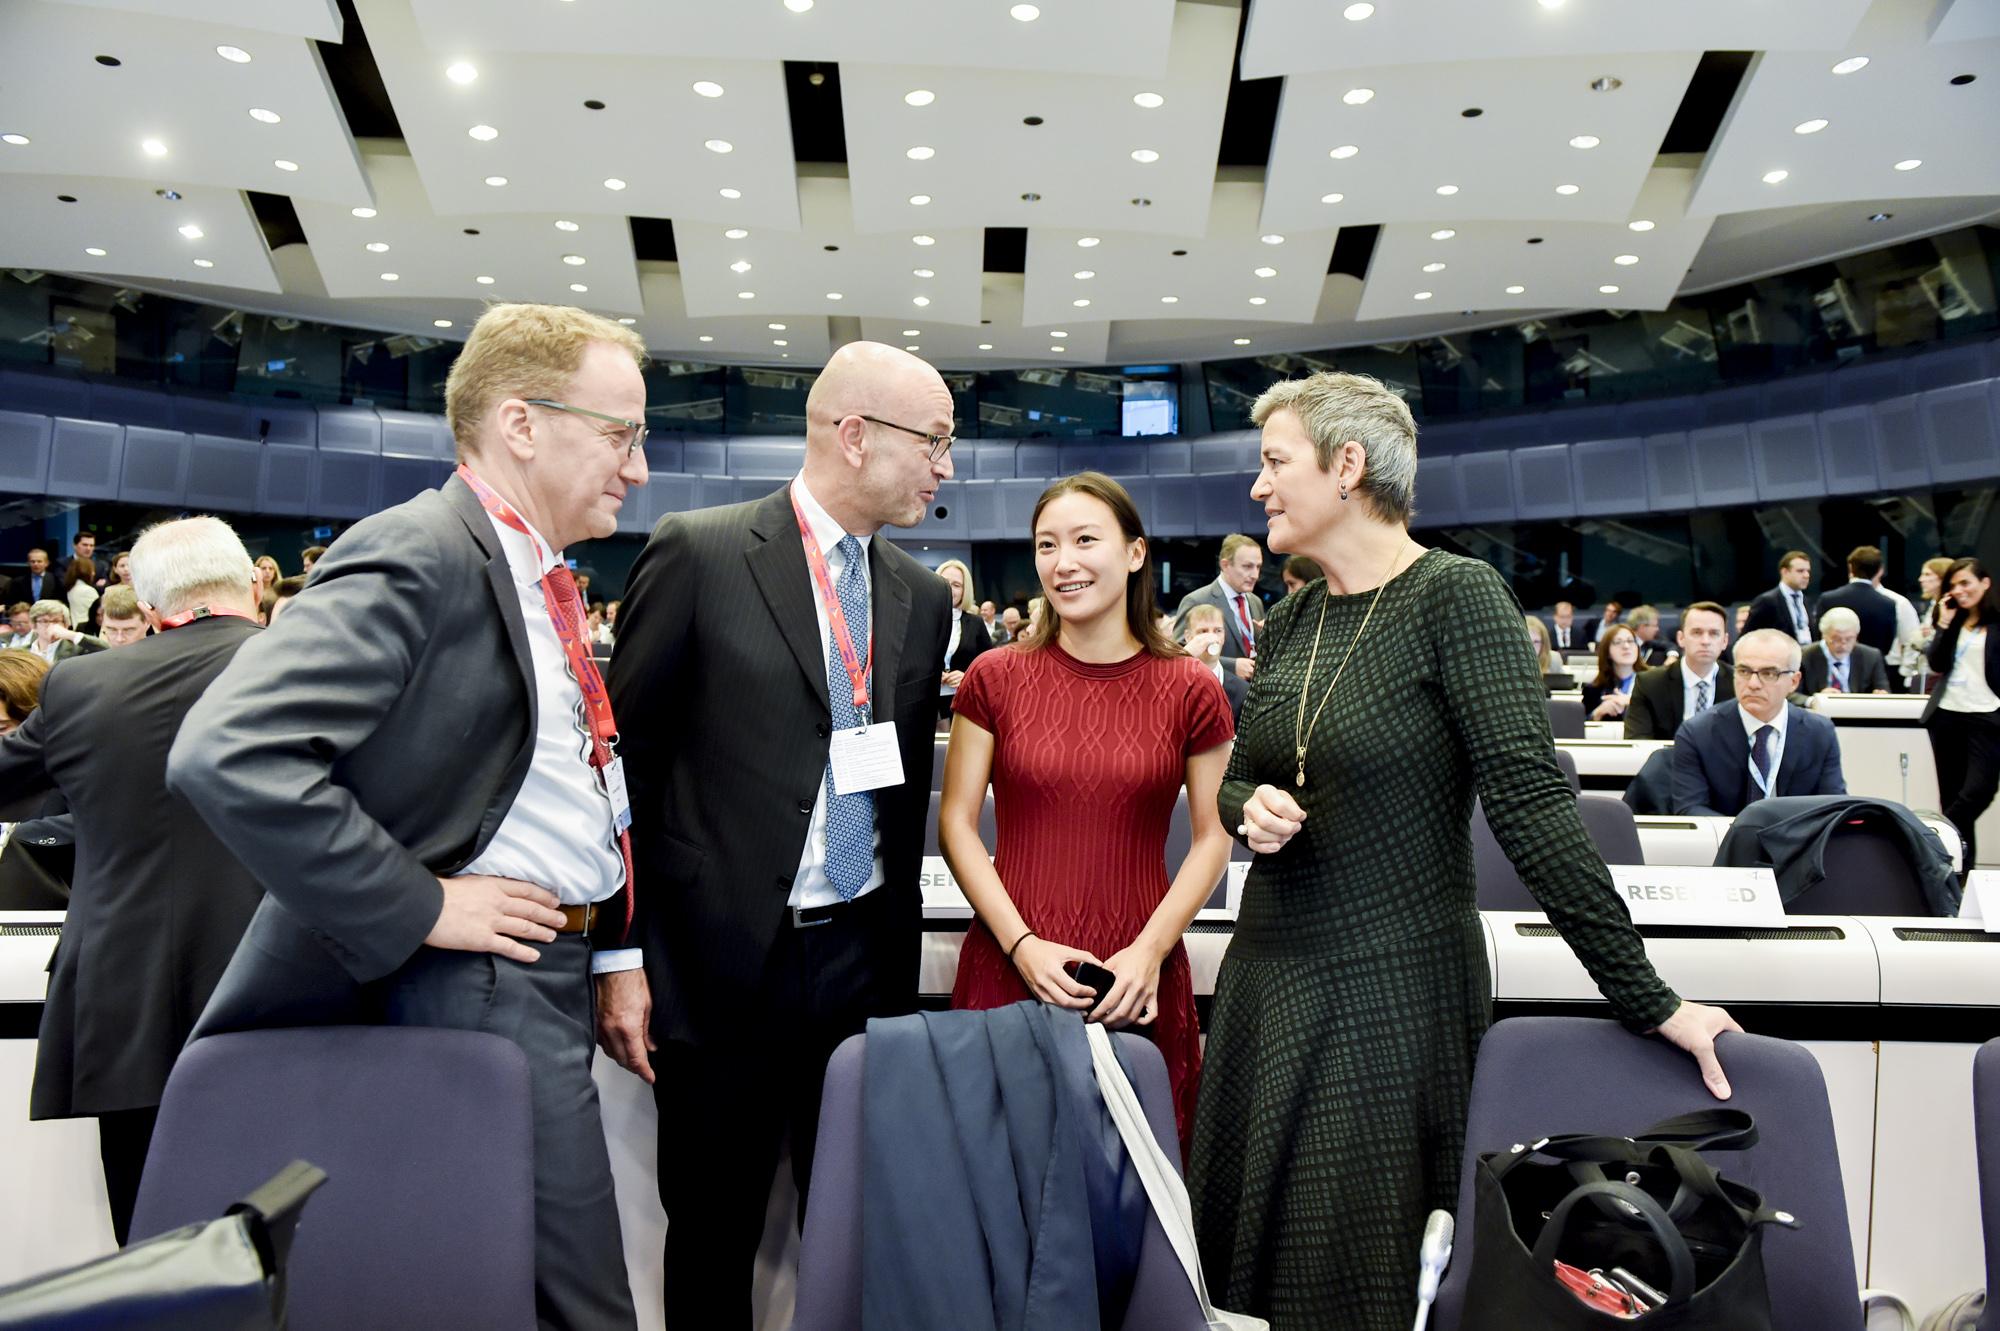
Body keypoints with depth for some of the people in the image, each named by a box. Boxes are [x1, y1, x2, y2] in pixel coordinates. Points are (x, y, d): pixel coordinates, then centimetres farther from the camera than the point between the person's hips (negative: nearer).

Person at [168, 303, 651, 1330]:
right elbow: (229, 754, -28)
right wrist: (421, 908, -22)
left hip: (554, 966, 9)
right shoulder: (420, 554, -17)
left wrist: (616, 953, 15)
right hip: (483, 976, -9)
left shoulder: (539, 578, 12)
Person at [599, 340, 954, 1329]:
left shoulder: (922, 597, 7)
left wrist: (899, 939, 12)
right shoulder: (698, 553, -8)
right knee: (712, 1240, 14)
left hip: (866, 961, 4)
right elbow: (624, 758, -6)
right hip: (721, 964, -4)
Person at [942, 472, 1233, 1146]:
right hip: (1009, 970, 0)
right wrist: (1022, 943, -9)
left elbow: (1212, 838, 3)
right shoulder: (995, 678, -1)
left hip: (1139, 985, 0)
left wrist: (1149, 950, -9)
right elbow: (956, 824, 1)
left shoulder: (1190, 691, -1)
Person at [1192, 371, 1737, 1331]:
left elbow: (1530, 803, -17)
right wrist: (1251, 809, -6)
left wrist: (1647, 999, -19)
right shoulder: (1288, 623, 7)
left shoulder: (1454, 597, -12)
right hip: (1267, 979, 6)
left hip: (1395, 990, -6)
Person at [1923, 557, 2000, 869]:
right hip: (1946, 715, 4)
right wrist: (1944, 624, -2)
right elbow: (1937, 666, 3)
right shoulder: (1954, 621, 13)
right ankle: (1959, 865, 12)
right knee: (1952, 796, 6)